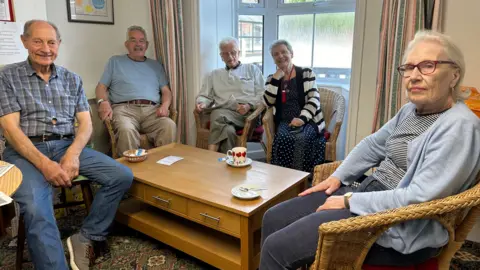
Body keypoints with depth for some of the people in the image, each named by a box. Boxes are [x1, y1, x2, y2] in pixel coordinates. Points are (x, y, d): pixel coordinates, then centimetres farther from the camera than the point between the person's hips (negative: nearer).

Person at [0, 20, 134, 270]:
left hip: (67, 146, 4)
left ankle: (85, 239, -3)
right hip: (25, 151, -3)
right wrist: (43, 163, -22)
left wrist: (73, 153, -15)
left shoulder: (72, 79, 13)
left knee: (122, 176, -15)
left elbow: (86, 123, 6)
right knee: (35, 209, -33)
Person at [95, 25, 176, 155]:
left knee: (169, 126, -32)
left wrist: (165, 106, -4)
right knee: (126, 130, -38)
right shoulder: (115, 61, 22)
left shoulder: (156, 65, 27)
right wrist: (104, 102, -8)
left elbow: (166, 91, 20)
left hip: (152, 110, 2)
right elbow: (101, 87, 16)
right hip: (124, 109, -1)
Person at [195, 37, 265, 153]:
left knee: (220, 118, -35)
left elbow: (262, 95, 10)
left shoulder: (252, 69, 20)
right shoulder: (214, 75, 26)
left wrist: (249, 105, -10)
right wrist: (202, 103, -3)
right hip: (223, 112, 2)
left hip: (248, 113, -2)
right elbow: (204, 96, 22)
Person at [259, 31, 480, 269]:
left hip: (402, 227, -9)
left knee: (277, 248, -16)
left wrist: (351, 201, -19)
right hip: (370, 192, 9)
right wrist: (338, 177, 8)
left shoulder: (459, 125, -18)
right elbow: (372, 145, 19)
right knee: (274, 219, 5)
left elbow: (420, 198, -25)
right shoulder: (412, 109, 9)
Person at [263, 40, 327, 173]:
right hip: (284, 122, 2)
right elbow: (268, 102, -1)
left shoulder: (306, 73, 6)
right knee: (283, 138, -32)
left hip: (308, 121, -1)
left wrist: (302, 118, -20)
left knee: (302, 138, -33)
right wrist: (276, 78, -6)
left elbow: (314, 99, -4)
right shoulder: (272, 78, 14)